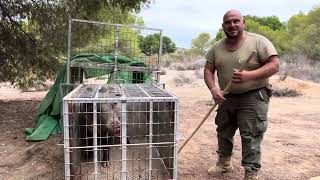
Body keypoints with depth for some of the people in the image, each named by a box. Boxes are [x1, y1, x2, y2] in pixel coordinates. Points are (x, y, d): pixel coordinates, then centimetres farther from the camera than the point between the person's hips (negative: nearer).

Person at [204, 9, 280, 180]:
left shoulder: (258, 41, -11)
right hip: (227, 97, 6)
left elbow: (274, 65, -15)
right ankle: (224, 162, 39)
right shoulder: (217, 47, 3)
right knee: (223, 132, 17)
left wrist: (249, 75, -30)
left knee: (250, 136, -3)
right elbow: (208, 70, 2)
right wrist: (213, 89, -16)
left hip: (253, 97, -5)